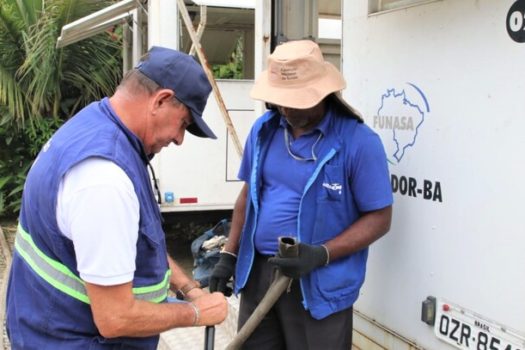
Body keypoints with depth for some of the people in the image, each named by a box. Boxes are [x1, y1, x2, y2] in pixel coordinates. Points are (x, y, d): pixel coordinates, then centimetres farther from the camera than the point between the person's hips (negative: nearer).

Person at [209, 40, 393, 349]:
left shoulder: (358, 141, -14)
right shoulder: (264, 129, 3)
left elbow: (379, 218, -11)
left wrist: (321, 255, -22)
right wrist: (229, 255, 8)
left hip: (319, 285, -5)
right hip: (256, 273, 5)